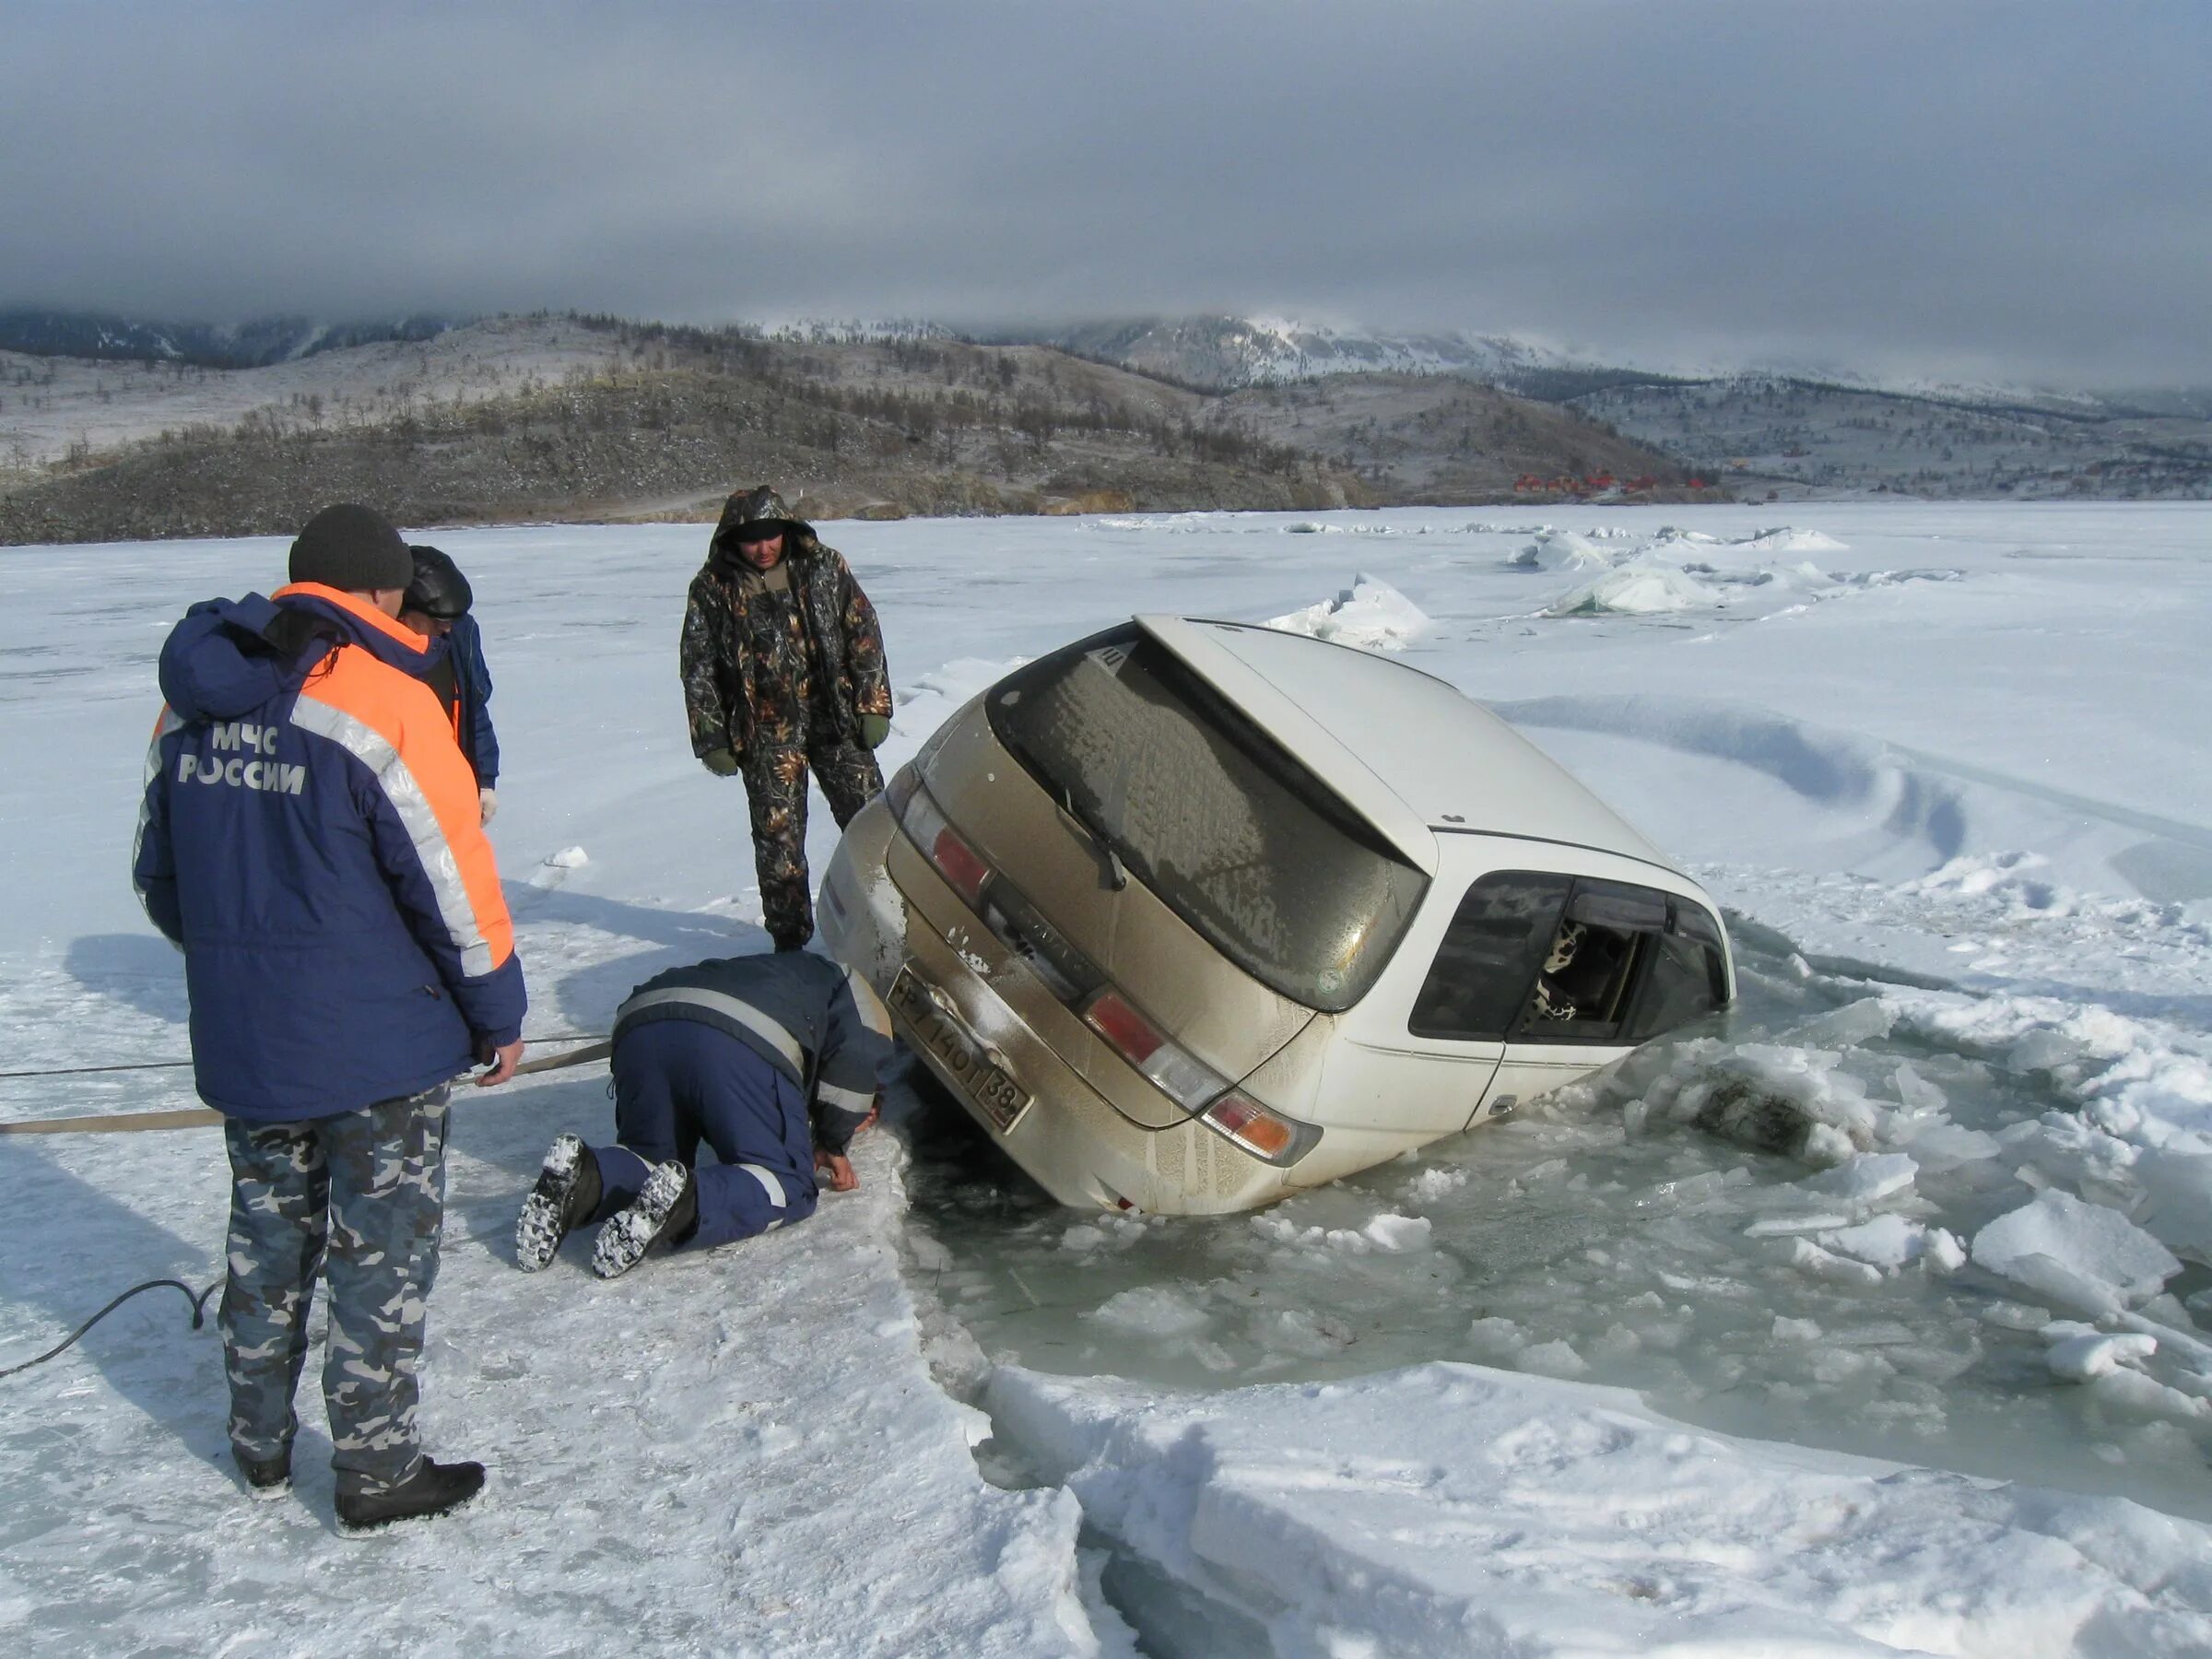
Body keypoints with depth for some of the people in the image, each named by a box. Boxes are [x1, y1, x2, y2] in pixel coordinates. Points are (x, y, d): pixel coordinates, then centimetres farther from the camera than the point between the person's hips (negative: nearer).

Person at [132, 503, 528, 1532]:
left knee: (267, 1235, 21)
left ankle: (261, 1448, 36)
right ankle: (376, 1472, 17)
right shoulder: (382, 699, -18)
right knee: (381, 1249, 7)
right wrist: (498, 1012, -4)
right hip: (379, 1041, -6)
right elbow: (451, 877, -16)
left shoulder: (191, 704, 3)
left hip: (238, 1040, 7)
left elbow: (157, 875, 12)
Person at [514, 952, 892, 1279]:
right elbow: (855, 1058, 8)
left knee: (651, 1158, 22)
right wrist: (834, 1144, 18)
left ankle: (585, 1178, -9)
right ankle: (686, 1203, -27)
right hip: (738, 1041, -6)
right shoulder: (846, 986, 31)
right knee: (789, 1185, 0)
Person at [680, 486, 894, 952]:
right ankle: (789, 936, 13)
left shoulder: (824, 568, 2)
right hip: (765, 734, -1)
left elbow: (864, 635, 6)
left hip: (835, 721, 1)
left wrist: (873, 707, 1)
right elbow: (698, 669, 4)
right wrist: (712, 740, 1)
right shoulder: (712, 589, 0)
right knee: (778, 836, 1)